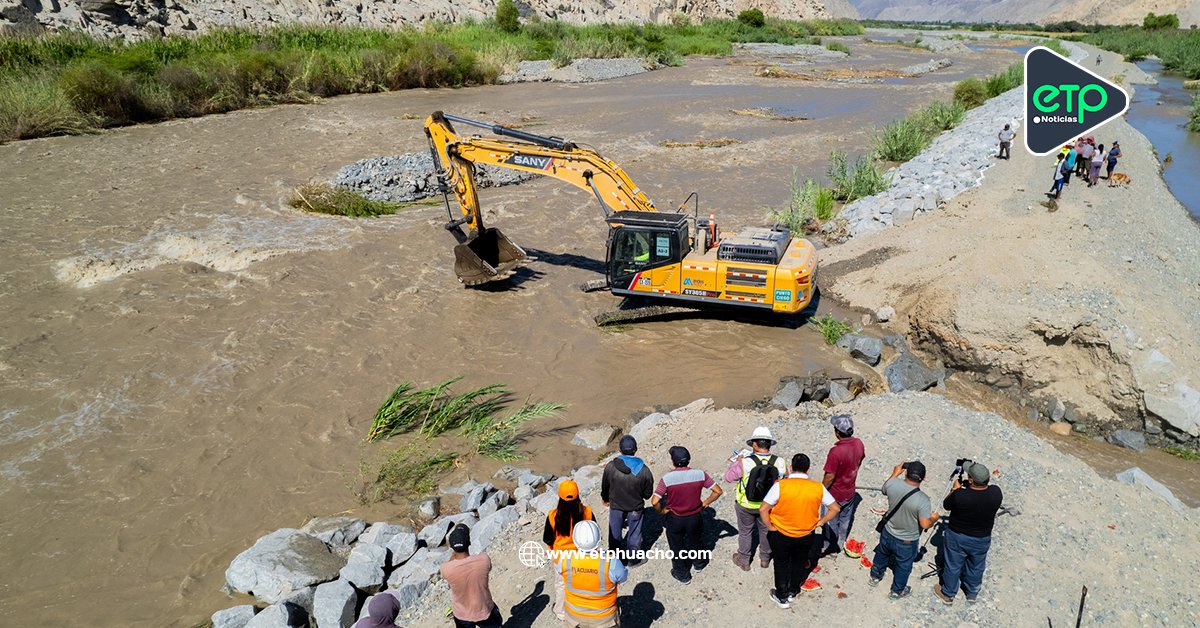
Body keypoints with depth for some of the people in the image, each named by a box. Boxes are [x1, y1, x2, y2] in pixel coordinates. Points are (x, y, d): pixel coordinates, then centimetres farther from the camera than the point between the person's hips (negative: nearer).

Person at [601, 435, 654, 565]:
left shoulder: (610, 467, -22)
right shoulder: (643, 470, -23)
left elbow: (605, 486, -5)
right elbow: (648, 493, -10)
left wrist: (605, 498, 16)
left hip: (616, 506, 1)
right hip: (636, 508, -1)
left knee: (615, 533, 21)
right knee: (634, 533, 21)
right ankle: (632, 559, 37)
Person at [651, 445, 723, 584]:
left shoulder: (667, 478, -25)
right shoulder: (699, 474, -18)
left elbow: (654, 501, -27)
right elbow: (718, 491, -12)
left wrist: (662, 510, -6)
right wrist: (705, 503, 3)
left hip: (675, 519, -2)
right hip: (694, 518, 2)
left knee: (677, 547, 22)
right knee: (694, 541, 31)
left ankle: (682, 574, 40)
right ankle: (698, 563, 55)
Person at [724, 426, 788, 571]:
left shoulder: (745, 463, -30)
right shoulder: (779, 463, -22)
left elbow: (728, 477, -16)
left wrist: (736, 462, -2)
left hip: (746, 506, -2)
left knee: (745, 532, 21)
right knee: (766, 530, 27)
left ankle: (744, 561, 40)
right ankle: (765, 558, 48)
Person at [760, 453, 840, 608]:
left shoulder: (781, 485, -22)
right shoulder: (818, 488, -14)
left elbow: (764, 509, -21)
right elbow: (835, 508, -4)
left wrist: (770, 527, -7)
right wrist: (820, 522, 4)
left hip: (781, 535, -2)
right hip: (806, 536, 2)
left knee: (781, 564, 21)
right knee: (800, 563, 27)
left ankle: (782, 597, 33)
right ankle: (793, 591, 45)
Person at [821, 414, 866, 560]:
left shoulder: (836, 451, -36)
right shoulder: (859, 444, -15)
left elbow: (829, 477, -27)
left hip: (835, 495, -6)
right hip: (850, 492, 6)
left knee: (831, 521, 17)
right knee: (845, 519, 26)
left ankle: (829, 547, 35)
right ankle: (841, 543, 47)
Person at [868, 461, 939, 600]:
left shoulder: (893, 483, -23)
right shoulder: (922, 500, -34)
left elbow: (884, 490, 1)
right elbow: (925, 524, -28)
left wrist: (895, 473, 11)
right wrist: (934, 518, -7)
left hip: (888, 533, 4)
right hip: (907, 541, -4)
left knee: (882, 554, 32)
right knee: (903, 565, 24)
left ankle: (875, 577, 56)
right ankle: (897, 591, 47)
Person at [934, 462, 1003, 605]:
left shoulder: (959, 495, -33)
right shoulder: (996, 493, -24)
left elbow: (946, 505, -11)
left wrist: (955, 489, 0)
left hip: (957, 537, -3)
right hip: (982, 539, 3)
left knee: (952, 566, 20)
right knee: (976, 567, 27)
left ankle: (947, 594, 40)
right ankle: (972, 594, 49)